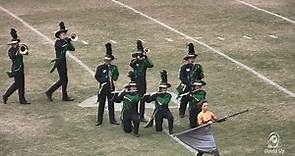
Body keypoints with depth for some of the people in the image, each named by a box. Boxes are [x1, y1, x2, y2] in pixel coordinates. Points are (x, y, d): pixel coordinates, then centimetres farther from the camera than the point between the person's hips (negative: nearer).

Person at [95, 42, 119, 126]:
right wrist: (102, 82, -10)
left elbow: (115, 78, 5)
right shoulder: (100, 67, -3)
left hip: (111, 87, 2)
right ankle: (99, 120, 9)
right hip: (103, 87, -2)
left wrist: (112, 73, -14)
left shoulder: (114, 67, 4)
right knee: (101, 104, 2)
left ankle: (112, 119, 15)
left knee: (111, 104, 7)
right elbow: (96, 76, -1)